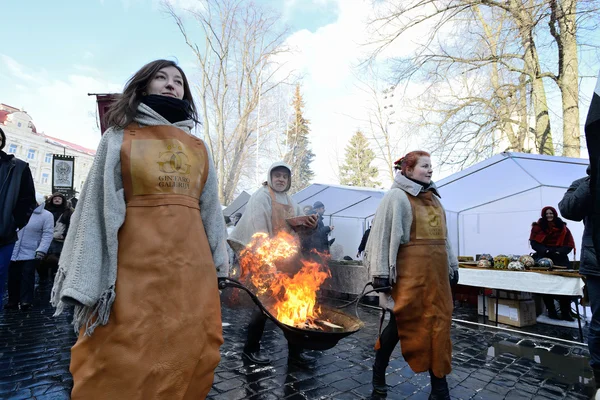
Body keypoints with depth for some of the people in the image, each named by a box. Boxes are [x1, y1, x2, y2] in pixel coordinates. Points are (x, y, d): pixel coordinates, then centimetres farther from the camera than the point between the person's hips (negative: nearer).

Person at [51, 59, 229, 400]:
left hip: (192, 263, 3)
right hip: (134, 261, -2)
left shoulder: (198, 147, 14)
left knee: (189, 354, 9)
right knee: (124, 358, 3)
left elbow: (210, 207, 13)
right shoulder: (119, 137, 8)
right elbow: (98, 203, 2)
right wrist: (89, 278, -4)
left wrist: (220, 260, 9)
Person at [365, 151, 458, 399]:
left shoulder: (434, 199, 18)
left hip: (436, 271, 7)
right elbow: (382, 235, -12)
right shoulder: (396, 197, -6)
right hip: (410, 271, -7)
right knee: (403, 321, 2)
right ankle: (378, 372, 24)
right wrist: (381, 273, -17)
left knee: (437, 323, 8)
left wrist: (452, 266, 19)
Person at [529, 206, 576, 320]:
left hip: (560, 259, 1)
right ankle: (551, 311, 4)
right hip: (543, 258, -1)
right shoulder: (537, 227, 8)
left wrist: (560, 251, -13)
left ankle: (566, 312, -2)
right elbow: (534, 243, 1)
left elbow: (570, 245, 6)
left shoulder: (563, 228, 12)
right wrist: (545, 250, -17)